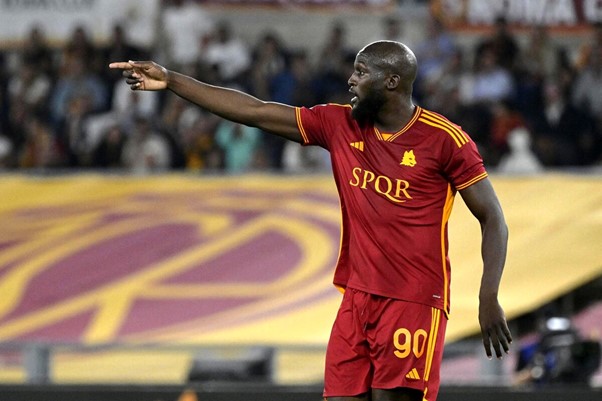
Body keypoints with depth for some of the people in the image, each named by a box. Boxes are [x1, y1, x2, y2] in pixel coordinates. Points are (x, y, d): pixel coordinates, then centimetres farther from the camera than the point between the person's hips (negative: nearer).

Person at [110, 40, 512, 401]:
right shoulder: (339, 125, 6)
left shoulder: (445, 140, -9)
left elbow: (493, 219, -5)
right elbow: (255, 112, 8)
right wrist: (172, 80, 6)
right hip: (358, 298, 6)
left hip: (414, 302, -6)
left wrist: (489, 301, -13)